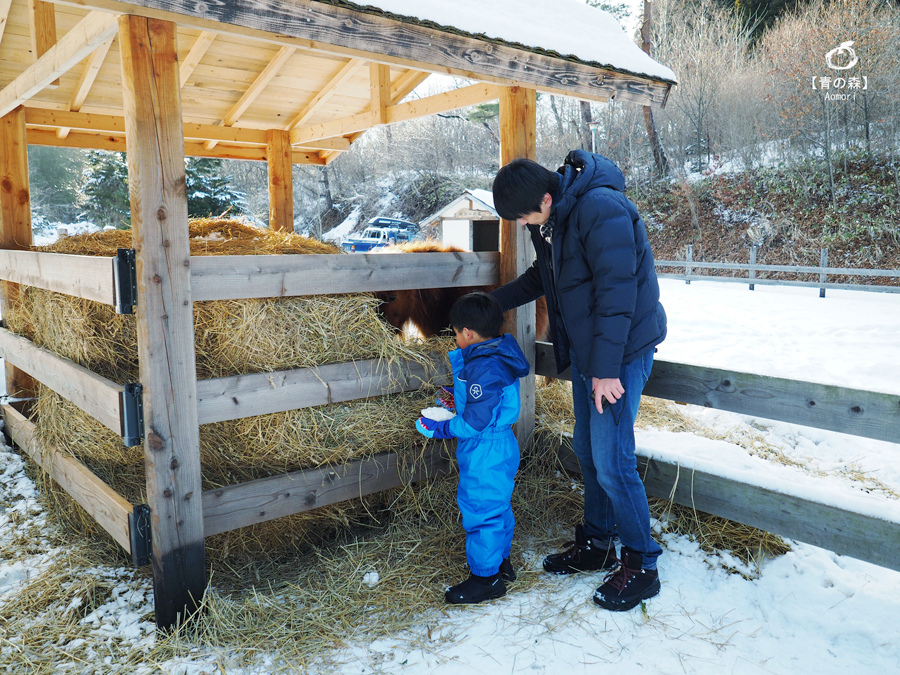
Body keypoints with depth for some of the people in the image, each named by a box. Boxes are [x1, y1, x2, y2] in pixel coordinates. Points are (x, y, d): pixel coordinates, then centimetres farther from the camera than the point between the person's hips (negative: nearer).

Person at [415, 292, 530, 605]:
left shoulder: (484, 368, -26)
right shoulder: (498, 356, 5)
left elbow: (475, 421, -27)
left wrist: (439, 428, -17)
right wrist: (461, 401, 14)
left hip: (485, 455, -11)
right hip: (501, 446, 11)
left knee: (480, 511, 3)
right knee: (497, 506, 23)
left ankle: (486, 577, 17)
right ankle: (501, 561, 39)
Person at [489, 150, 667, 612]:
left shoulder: (602, 209, -23)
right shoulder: (549, 219, 5)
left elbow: (617, 291, -25)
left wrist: (606, 368, -24)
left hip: (622, 349, -9)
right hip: (583, 349, 9)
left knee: (611, 461, -7)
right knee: (587, 451, 15)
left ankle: (641, 565, 11)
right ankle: (597, 544, 31)